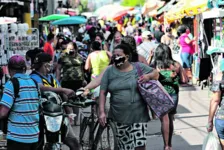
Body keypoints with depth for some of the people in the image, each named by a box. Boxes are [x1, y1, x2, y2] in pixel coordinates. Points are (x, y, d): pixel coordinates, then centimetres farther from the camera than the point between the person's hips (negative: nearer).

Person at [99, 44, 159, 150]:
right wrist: (102, 112, -8)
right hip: (119, 117, 1)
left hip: (138, 115, -1)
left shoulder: (139, 67, 1)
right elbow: (103, 93, 2)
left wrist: (148, 76, -11)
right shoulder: (109, 71, 2)